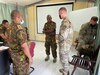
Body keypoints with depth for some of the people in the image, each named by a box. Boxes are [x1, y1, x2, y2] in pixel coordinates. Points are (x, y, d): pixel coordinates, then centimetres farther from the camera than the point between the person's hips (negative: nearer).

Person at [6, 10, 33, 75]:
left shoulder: (10, 27, 4)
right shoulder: (19, 28, -26)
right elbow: (24, 46, -29)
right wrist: (30, 57, -19)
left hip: (13, 54, 9)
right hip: (20, 55, -8)